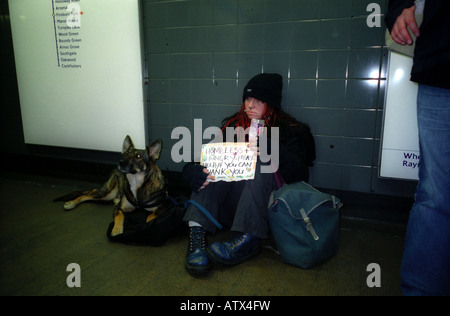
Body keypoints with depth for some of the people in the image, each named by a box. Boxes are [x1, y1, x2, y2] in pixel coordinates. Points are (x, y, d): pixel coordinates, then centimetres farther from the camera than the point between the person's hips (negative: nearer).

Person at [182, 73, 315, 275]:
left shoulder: (288, 130, 3)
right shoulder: (233, 125, 11)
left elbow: (299, 175, -13)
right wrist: (195, 172, -23)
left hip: (265, 204, -3)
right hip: (230, 203, 3)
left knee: (262, 162, -26)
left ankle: (248, 239, -36)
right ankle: (197, 229, -32)